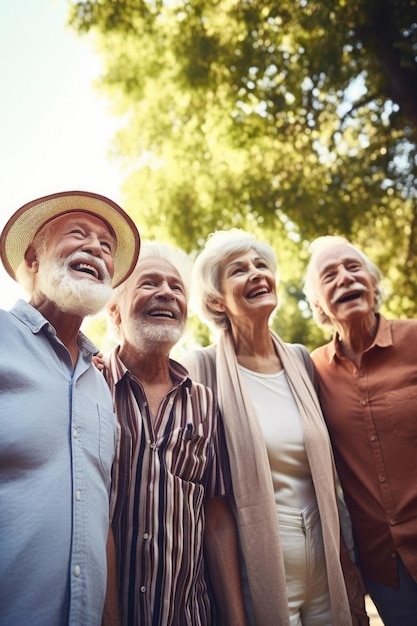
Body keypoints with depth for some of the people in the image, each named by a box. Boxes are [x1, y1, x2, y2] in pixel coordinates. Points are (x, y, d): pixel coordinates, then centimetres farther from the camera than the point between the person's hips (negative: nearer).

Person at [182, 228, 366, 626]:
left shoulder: (302, 361, 1)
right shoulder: (203, 370, -13)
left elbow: (328, 471, 8)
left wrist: (348, 561, 11)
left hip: (324, 564, 5)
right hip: (259, 565, -4)